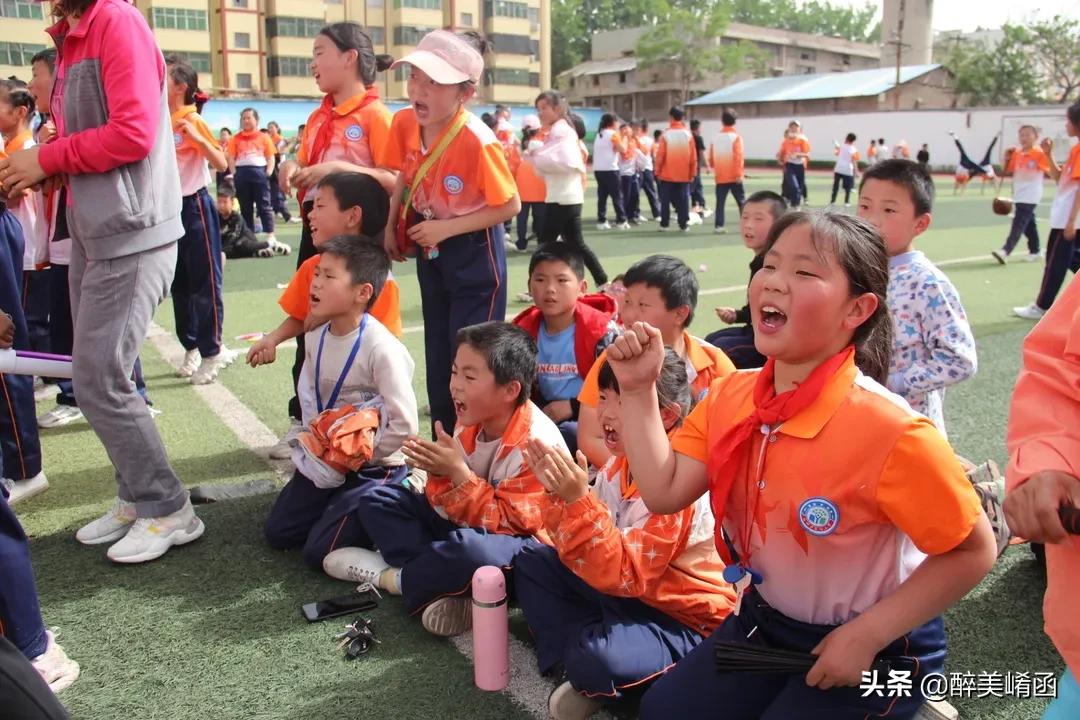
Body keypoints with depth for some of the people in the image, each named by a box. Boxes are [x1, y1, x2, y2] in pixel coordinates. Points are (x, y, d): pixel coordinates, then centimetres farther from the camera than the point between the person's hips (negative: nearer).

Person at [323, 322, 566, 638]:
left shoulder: (538, 442, -25)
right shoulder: (472, 424, -2)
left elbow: (509, 522, -25)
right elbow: (453, 506, 4)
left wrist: (457, 472, -29)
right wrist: (440, 473, -19)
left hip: (519, 543, -8)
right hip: (465, 525, 8)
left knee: (469, 549, -42)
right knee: (378, 499, 3)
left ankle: (393, 577, -9)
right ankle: (443, 582, -16)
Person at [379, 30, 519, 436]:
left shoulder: (477, 141, -27)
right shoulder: (404, 123, -9)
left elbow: (510, 206, -19)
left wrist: (446, 228, -22)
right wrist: (390, 227, 3)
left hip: (474, 256, -7)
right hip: (430, 252, 7)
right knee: (437, 354, 15)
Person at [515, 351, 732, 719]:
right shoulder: (620, 463, 0)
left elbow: (623, 575, -30)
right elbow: (581, 549, 3)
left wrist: (579, 500, -37)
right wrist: (559, 495, -14)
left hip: (682, 620, -9)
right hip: (626, 590, 9)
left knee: (595, 659, -36)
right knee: (531, 562, 6)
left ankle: (593, 679, 0)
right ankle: (576, 655, -7)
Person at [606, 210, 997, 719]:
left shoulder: (891, 432, -30)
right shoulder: (730, 397, -10)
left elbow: (973, 552, -19)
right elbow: (665, 492, -12)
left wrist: (866, 635, -21)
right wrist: (638, 391, -18)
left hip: (876, 650, -5)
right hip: (765, 622, 6)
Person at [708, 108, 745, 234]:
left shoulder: (716, 137, 5)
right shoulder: (736, 136, -9)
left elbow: (711, 158, 9)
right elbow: (738, 157, -16)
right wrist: (739, 174, -15)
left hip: (720, 176, 3)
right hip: (734, 176, -3)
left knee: (720, 202, 5)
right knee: (741, 201, 5)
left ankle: (719, 226, -1)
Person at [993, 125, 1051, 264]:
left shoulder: (1040, 153, -8)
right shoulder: (1016, 153, 8)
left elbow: (1048, 171, -9)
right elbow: (1008, 171, 14)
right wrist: (1007, 158, -1)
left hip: (1030, 196, -6)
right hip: (1018, 195, 7)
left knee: (1018, 224, -13)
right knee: (1029, 224, 15)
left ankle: (1005, 251, -21)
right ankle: (1035, 251, 26)